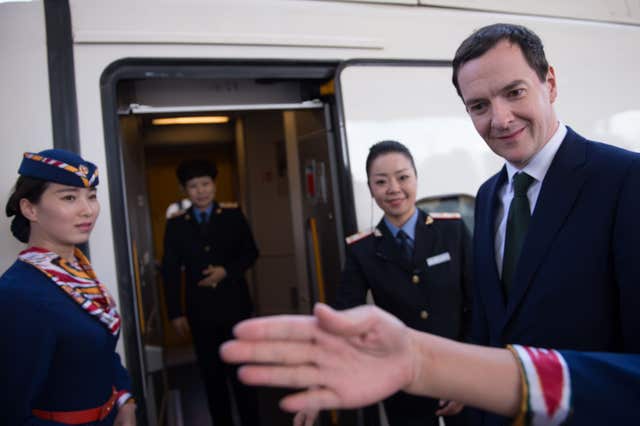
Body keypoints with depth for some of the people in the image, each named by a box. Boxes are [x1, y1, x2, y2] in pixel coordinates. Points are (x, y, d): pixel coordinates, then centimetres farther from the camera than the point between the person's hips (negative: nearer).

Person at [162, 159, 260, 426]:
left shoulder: (233, 215, -1)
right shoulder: (176, 224, 0)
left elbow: (250, 252, 2)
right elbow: (170, 271, 0)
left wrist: (227, 271, -15)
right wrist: (175, 313, -3)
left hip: (234, 306, -1)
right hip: (200, 311, 1)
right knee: (212, 375, 13)